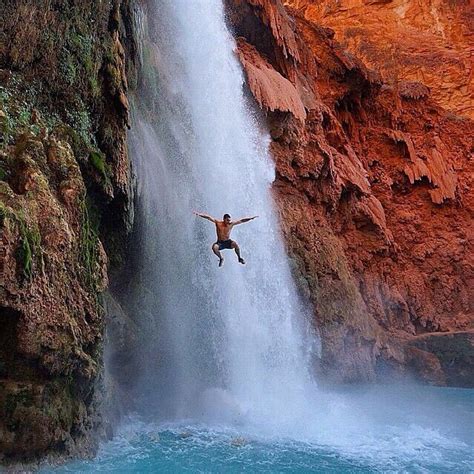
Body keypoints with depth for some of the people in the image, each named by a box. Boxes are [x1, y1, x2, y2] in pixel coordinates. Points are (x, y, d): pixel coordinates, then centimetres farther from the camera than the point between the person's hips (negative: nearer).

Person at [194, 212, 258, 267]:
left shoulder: (231, 224, -8)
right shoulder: (218, 223, -11)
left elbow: (241, 220, -10)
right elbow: (209, 217, -17)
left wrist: (251, 218, -17)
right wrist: (199, 214, -26)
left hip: (228, 242, 0)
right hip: (220, 243, 0)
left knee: (235, 244, -32)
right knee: (214, 247, -33)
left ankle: (239, 258, -5)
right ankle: (221, 258, -1)